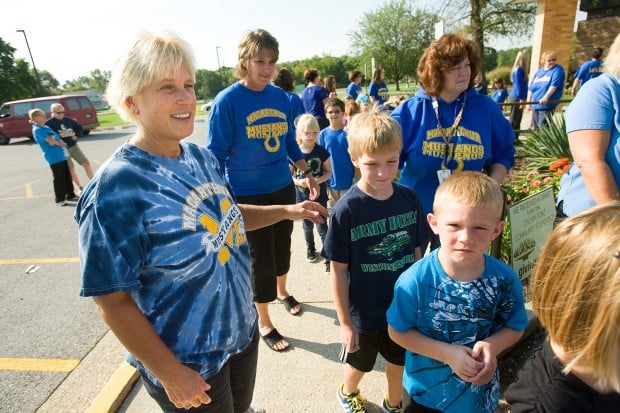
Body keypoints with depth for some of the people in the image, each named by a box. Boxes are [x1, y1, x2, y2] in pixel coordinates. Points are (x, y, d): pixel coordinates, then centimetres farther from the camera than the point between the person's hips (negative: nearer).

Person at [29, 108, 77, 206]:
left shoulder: (46, 127, 18)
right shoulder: (37, 130, -10)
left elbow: (57, 138, 15)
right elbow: (51, 141, -20)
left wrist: (61, 143, -7)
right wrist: (60, 143, 0)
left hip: (61, 156, 9)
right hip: (53, 158, -9)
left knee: (67, 176, 13)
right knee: (59, 179, -4)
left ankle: (70, 195, 24)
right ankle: (59, 199, 6)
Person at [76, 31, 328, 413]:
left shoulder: (201, 157, -4)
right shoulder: (117, 188, -26)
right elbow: (113, 300, -21)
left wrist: (285, 211, 2)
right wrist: (170, 374, -16)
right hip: (187, 364, -6)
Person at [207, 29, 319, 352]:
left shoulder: (281, 97, 0)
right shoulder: (227, 101, -15)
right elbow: (216, 155, -12)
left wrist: (308, 173, 11)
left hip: (283, 188, 5)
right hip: (248, 195, -5)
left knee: (282, 246, 21)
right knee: (260, 259, 6)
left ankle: (282, 291, 51)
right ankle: (264, 323, 28)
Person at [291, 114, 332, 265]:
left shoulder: (321, 151, -10)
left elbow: (329, 172, -1)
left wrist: (319, 180, -20)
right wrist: (298, 181, -21)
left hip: (319, 194, -1)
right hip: (302, 195, 2)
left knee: (322, 225, 2)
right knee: (307, 225, 18)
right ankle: (310, 248, 40)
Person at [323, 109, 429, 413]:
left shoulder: (409, 199, -11)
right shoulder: (346, 210, -23)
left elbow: (416, 252, 0)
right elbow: (338, 271, -16)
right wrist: (345, 322, -11)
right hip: (365, 313, -3)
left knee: (400, 361, 25)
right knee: (360, 363, 23)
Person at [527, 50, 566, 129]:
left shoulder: (557, 70, -2)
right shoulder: (538, 72, 16)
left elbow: (554, 85, -17)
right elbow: (531, 88, 18)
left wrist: (546, 97, -30)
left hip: (547, 105, -6)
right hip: (535, 105, 6)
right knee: (536, 128, 13)